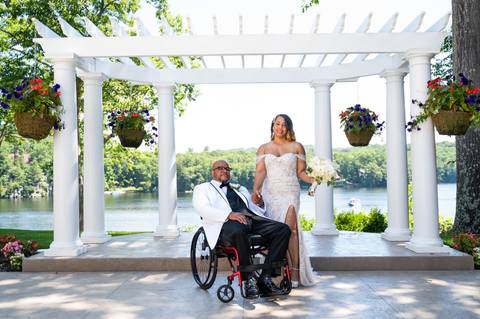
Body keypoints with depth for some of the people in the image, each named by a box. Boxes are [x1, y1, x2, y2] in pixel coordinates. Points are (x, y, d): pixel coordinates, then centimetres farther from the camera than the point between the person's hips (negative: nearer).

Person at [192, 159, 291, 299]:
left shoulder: (240, 188, 38)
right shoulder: (202, 188, 21)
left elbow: (254, 205, 29)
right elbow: (203, 209, 0)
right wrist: (229, 214, -16)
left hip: (252, 219, 6)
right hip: (226, 223, -5)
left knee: (283, 229, -19)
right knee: (238, 231, -42)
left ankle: (265, 278, -20)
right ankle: (248, 279, -23)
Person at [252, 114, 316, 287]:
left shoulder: (297, 147, 13)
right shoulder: (263, 148, 16)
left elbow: (301, 172, 9)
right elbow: (260, 171, 4)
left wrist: (314, 180, -10)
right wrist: (256, 190, -12)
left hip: (290, 193, -2)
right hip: (269, 193, 2)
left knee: (289, 228, -18)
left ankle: (294, 272, -14)